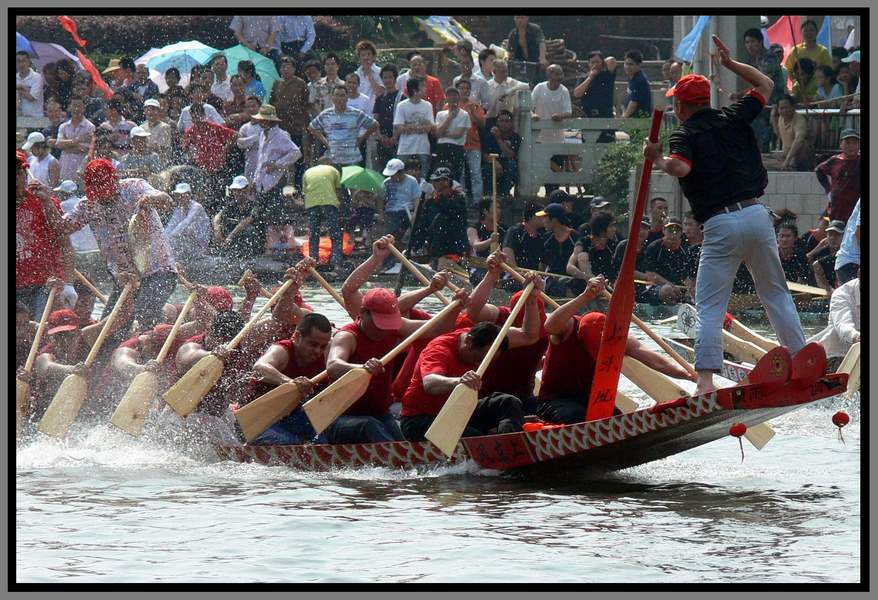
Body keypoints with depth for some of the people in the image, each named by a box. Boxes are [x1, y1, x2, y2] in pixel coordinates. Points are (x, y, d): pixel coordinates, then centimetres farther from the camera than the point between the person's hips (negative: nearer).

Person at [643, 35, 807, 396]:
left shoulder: (685, 135, -1)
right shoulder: (733, 118, 10)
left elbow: (681, 168, -23)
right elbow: (766, 85, 25)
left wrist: (657, 160, -4)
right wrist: (730, 64, 32)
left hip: (721, 225, -4)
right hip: (756, 215, 4)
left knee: (709, 306, -1)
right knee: (776, 294, 16)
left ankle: (706, 379, -12)